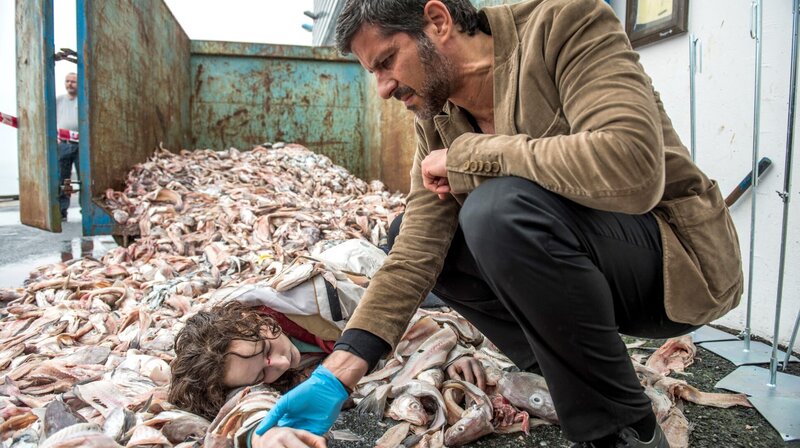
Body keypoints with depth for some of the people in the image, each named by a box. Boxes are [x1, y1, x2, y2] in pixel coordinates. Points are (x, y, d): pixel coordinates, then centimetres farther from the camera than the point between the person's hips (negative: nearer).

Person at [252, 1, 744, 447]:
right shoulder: (437, 118, -1)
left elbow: (630, 166, -35)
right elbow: (417, 251, -8)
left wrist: (469, 154, -24)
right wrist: (337, 375, -17)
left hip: (676, 257, -7)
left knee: (499, 208, -31)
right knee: (433, 242, 2)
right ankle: (571, 379, 6)